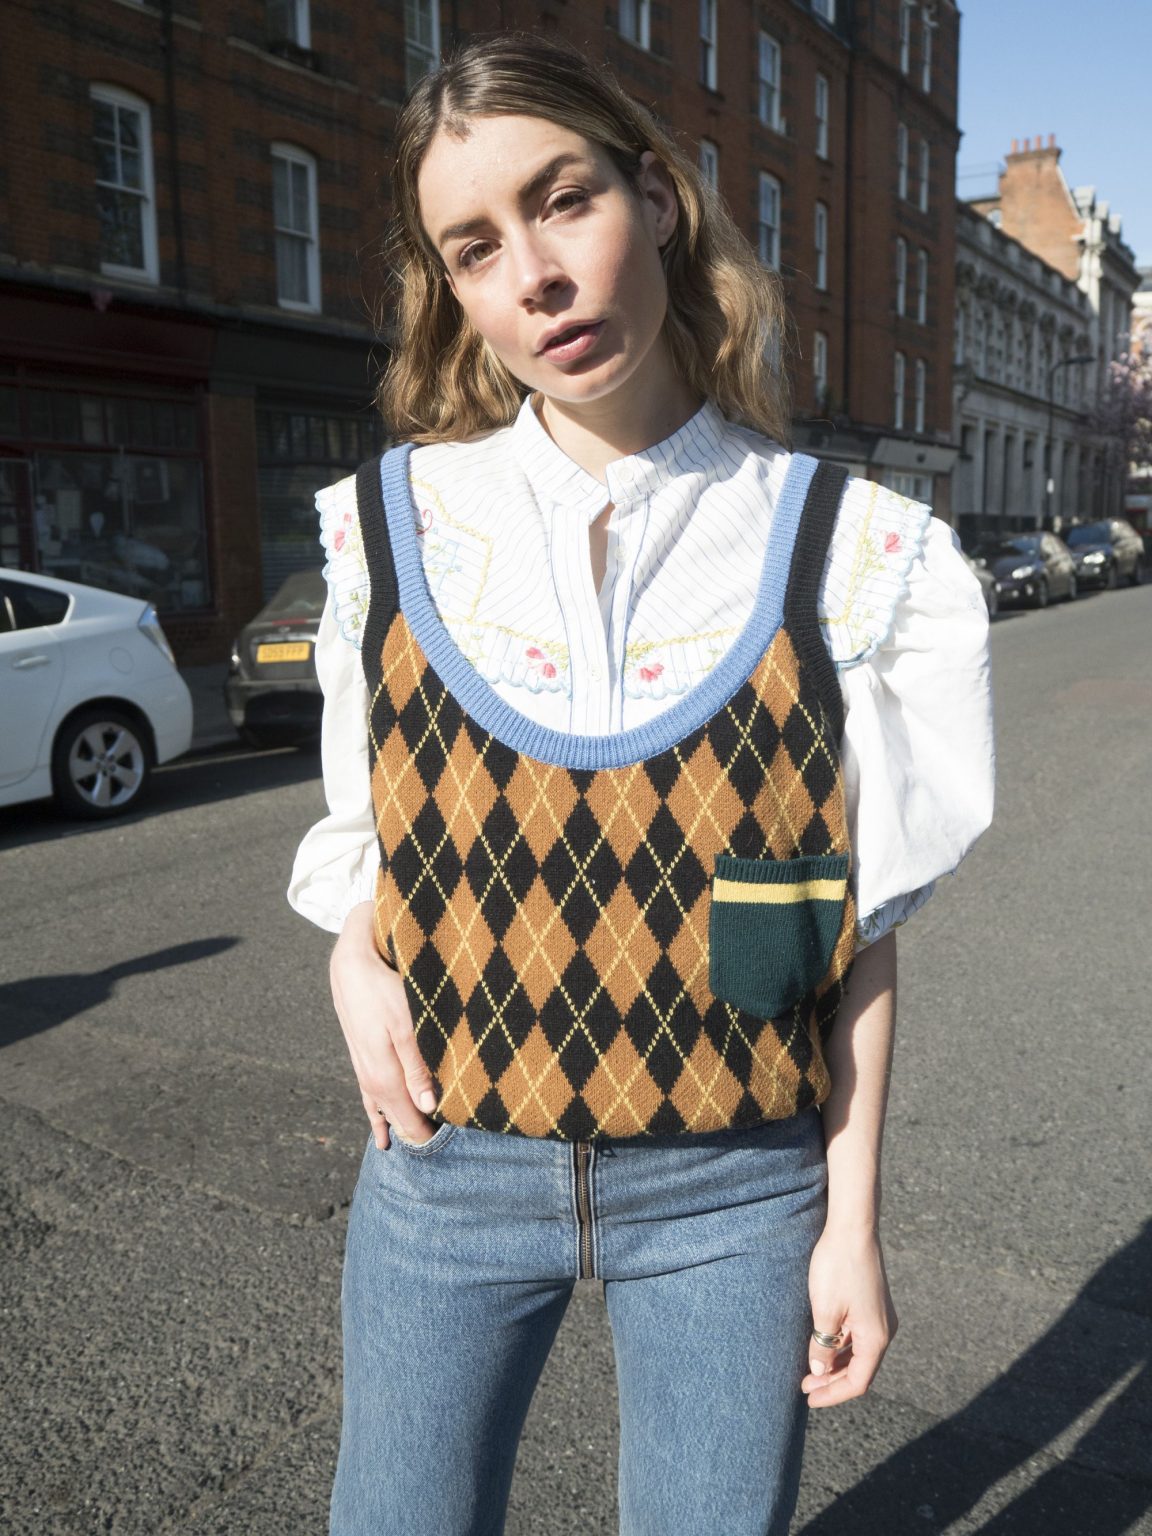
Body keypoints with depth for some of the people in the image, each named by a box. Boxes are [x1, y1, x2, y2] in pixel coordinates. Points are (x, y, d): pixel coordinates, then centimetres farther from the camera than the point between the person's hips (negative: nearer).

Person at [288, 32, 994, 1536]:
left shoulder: (843, 549, -7)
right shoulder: (397, 522, -2)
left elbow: (859, 922, -3)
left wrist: (852, 1219, -2)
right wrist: (355, 962, -9)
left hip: (733, 1193, -1)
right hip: (452, 1169, 2)